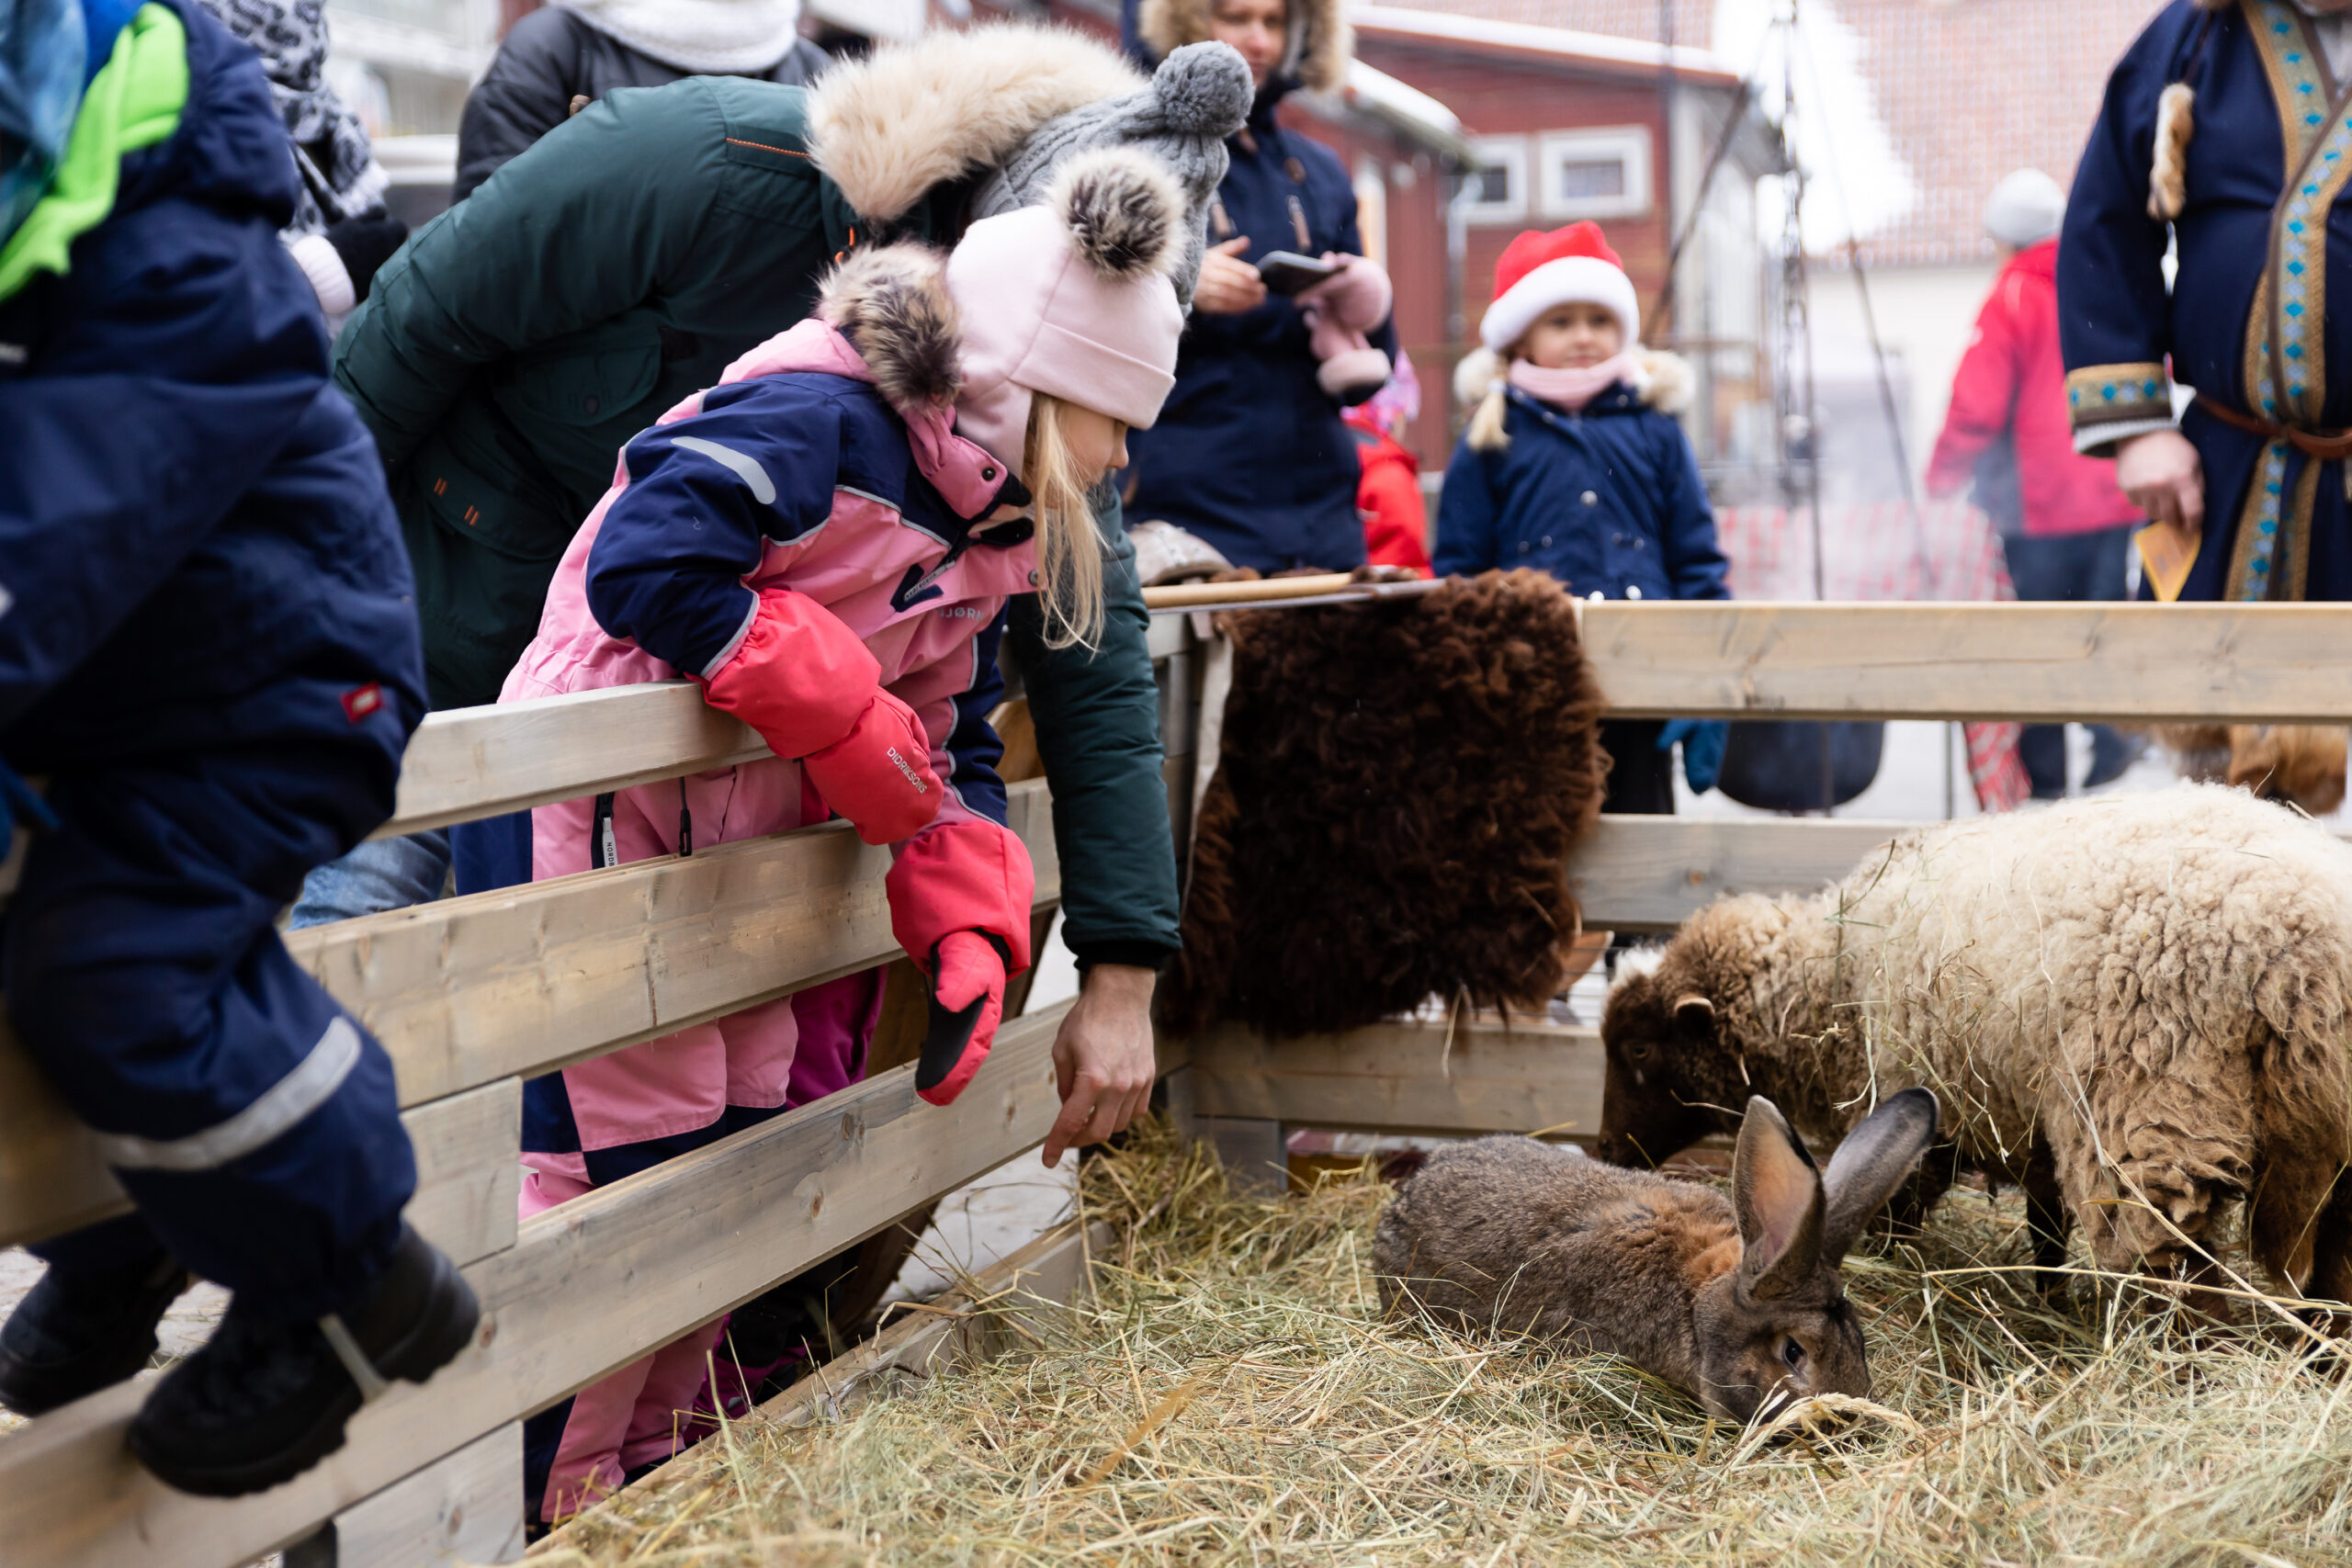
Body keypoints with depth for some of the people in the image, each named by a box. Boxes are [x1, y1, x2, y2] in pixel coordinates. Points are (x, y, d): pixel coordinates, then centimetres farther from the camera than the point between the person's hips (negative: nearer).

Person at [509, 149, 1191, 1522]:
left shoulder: (991, 536, 9)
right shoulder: (815, 418, -20)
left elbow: (953, 756, 11)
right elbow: (644, 570, -32)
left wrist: (971, 936, -6)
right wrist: (847, 722, -25)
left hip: (737, 846, 10)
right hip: (602, 819, -9)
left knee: (742, 1138, 13)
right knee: (626, 1155, -8)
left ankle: (643, 1459, 27)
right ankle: (532, 1497, 6)